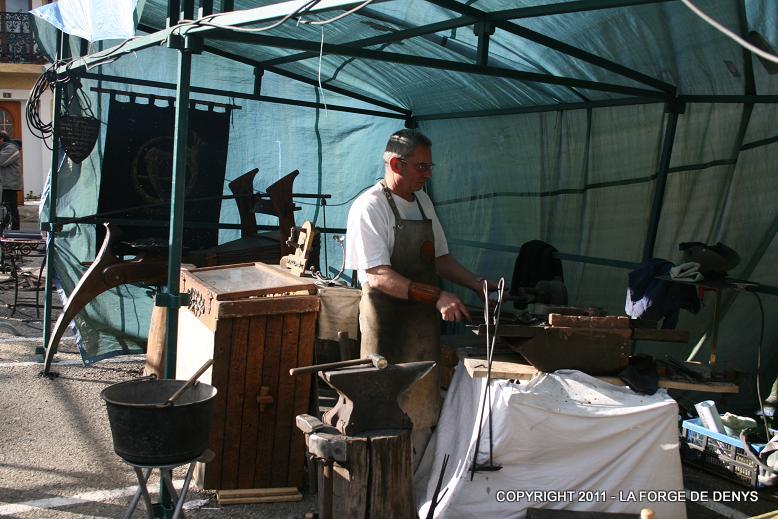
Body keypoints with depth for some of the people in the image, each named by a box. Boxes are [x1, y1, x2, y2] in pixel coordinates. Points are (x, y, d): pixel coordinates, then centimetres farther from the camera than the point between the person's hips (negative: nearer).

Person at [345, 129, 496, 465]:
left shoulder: (422, 201, 12)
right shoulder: (369, 207, -14)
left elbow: (439, 257, 21)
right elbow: (378, 276, -22)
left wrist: (475, 284, 6)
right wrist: (437, 296, -27)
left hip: (424, 322, 8)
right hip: (387, 323, -8)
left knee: (423, 412, 14)